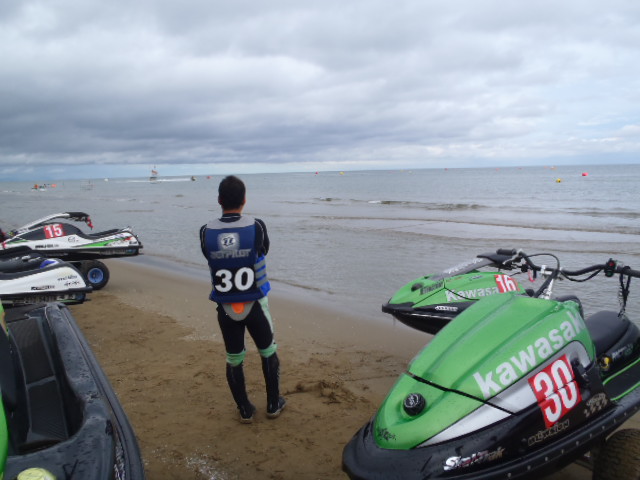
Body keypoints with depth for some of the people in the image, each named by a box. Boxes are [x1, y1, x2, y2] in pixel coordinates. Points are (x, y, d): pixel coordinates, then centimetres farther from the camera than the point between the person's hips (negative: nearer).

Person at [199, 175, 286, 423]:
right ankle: (273, 404, 31)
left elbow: (210, 258, 5)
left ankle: (245, 410, 29)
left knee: (234, 359, 16)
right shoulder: (256, 226, -14)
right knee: (268, 353, 19)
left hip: (225, 308, 1)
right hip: (254, 305, -1)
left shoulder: (206, 232, -10)